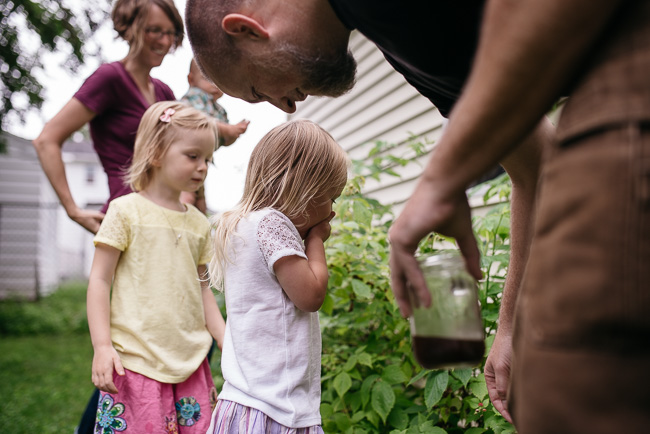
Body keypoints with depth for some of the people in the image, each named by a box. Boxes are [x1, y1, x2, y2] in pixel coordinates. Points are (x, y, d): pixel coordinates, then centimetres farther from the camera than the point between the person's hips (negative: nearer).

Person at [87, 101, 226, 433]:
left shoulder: (199, 223, 12)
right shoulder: (126, 211, -3)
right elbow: (99, 280, -3)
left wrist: (228, 343, 11)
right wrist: (102, 346, -11)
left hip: (191, 361, 5)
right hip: (136, 361, -4)